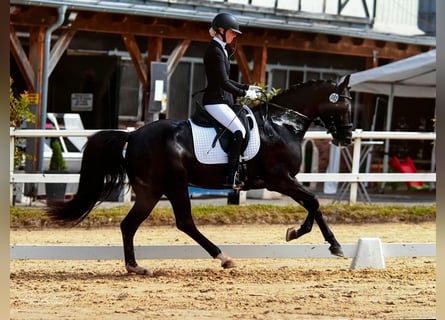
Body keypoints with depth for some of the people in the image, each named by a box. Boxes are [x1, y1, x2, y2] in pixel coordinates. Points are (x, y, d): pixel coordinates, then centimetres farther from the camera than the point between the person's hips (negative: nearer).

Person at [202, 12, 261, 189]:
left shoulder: (220, 49, 17)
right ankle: (231, 176, -24)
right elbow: (224, 83, -18)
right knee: (239, 131, -23)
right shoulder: (215, 51, -15)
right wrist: (245, 93, -12)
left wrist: (247, 87, 15)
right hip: (215, 101, -11)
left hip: (222, 100, 11)